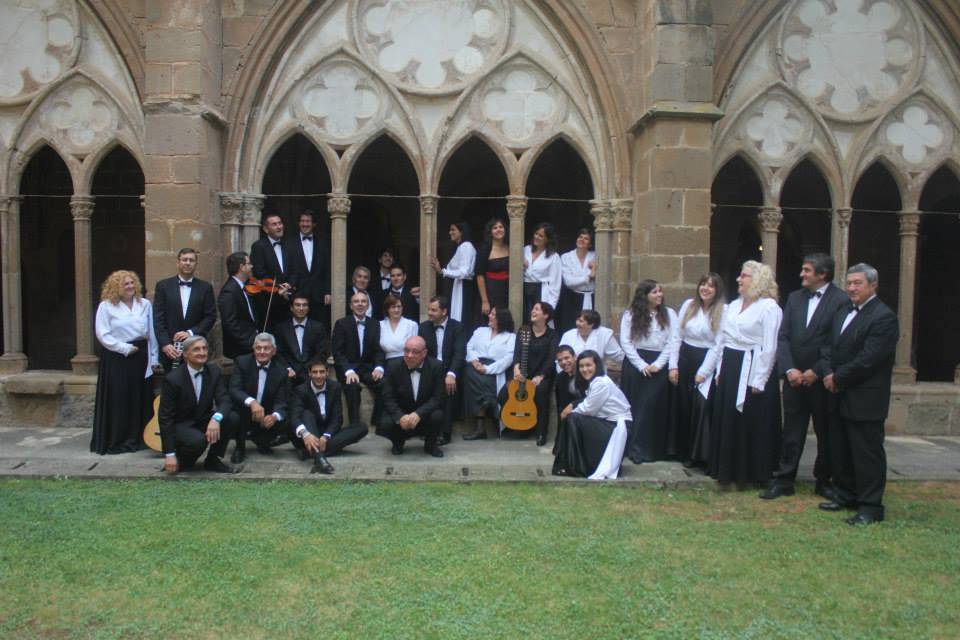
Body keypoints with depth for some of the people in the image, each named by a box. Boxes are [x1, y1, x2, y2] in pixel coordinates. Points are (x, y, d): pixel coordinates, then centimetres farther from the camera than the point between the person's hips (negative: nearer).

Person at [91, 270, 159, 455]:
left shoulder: (145, 304, 8)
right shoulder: (106, 306, -1)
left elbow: (152, 333, 8)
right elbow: (103, 334, -7)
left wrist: (153, 358, 5)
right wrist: (125, 348, -12)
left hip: (141, 357, 3)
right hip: (116, 358, -3)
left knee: (140, 398, 7)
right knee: (117, 400, -1)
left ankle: (137, 438, 17)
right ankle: (115, 441, 9)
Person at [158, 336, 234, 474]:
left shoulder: (214, 371, -6)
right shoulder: (173, 379, -18)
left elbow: (224, 400, -13)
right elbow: (165, 417, -16)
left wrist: (216, 418, -38)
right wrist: (169, 454, -19)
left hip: (205, 421, 5)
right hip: (181, 425, -5)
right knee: (198, 440, -36)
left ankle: (212, 460, -4)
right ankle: (182, 460, 0)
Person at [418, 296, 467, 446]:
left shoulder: (457, 327, -2)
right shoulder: (424, 327, 9)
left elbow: (460, 353, -15)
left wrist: (451, 374, -32)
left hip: (449, 369, -2)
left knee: (449, 385, -33)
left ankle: (444, 432, -27)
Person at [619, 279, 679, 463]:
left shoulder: (669, 314, 6)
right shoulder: (630, 315, 3)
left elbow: (673, 342, 0)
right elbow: (625, 342, -2)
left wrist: (657, 365, -10)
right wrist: (641, 365, -10)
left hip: (659, 366, 1)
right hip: (635, 365, -1)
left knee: (656, 407, 1)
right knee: (636, 406, 2)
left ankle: (654, 450, 8)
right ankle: (634, 448, 9)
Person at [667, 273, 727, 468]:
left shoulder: (724, 310, -9)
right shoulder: (688, 305, 6)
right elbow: (678, 337, 8)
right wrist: (673, 365, 3)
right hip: (686, 359, 5)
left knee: (702, 408, -5)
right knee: (683, 407, 10)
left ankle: (700, 455, 9)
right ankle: (686, 452, 24)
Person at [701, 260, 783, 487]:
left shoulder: (769, 307, -10)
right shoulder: (733, 306, 13)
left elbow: (769, 348, -15)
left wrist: (758, 382, -17)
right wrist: (719, 371, 8)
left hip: (751, 371, -7)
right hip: (729, 370, 7)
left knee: (752, 425, 1)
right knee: (727, 422, 12)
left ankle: (752, 474, 15)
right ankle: (729, 471, 24)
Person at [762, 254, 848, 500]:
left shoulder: (841, 301, -7)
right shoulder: (794, 298, 8)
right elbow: (783, 337, 5)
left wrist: (816, 372, -13)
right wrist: (789, 369, -7)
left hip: (822, 379, -3)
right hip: (794, 377, 4)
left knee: (826, 433, 10)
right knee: (792, 431, 8)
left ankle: (823, 481, 24)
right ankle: (783, 480, 13)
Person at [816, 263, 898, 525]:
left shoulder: (884, 317, -13)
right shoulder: (842, 312, 14)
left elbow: (868, 359, -20)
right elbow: (828, 346, 11)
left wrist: (838, 378, -12)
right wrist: (827, 373, -6)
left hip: (865, 400, -8)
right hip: (839, 398, 8)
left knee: (867, 454, 0)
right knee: (840, 451, 16)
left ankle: (870, 507, 9)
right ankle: (845, 496, 30)